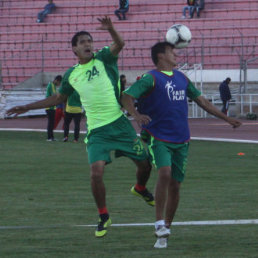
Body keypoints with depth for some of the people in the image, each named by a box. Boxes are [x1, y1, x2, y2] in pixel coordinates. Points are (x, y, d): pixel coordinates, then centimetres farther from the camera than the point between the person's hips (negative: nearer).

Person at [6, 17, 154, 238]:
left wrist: (110, 29, -41)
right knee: (96, 172, -16)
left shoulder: (103, 59, 1)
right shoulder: (71, 75, 10)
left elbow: (119, 44, -20)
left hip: (120, 125, -1)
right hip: (97, 131, 1)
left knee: (145, 164, 4)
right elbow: (59, 98, 26)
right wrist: (27, 107, 26)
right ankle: (103, 217, 3)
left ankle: (140, 189, 40)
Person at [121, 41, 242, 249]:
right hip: (158, 138, -6)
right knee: (165, 173, -26)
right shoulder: (151, 78, -5)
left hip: (181, 140, 6)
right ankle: (160, 224, -20)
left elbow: (201, 101, 23)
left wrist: (226, 118, 22)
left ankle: (166, 229, 14)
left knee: (175, 185, 3)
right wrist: (136, 115, -33)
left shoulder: (182, 78, 15)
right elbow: (127, 97, -14)